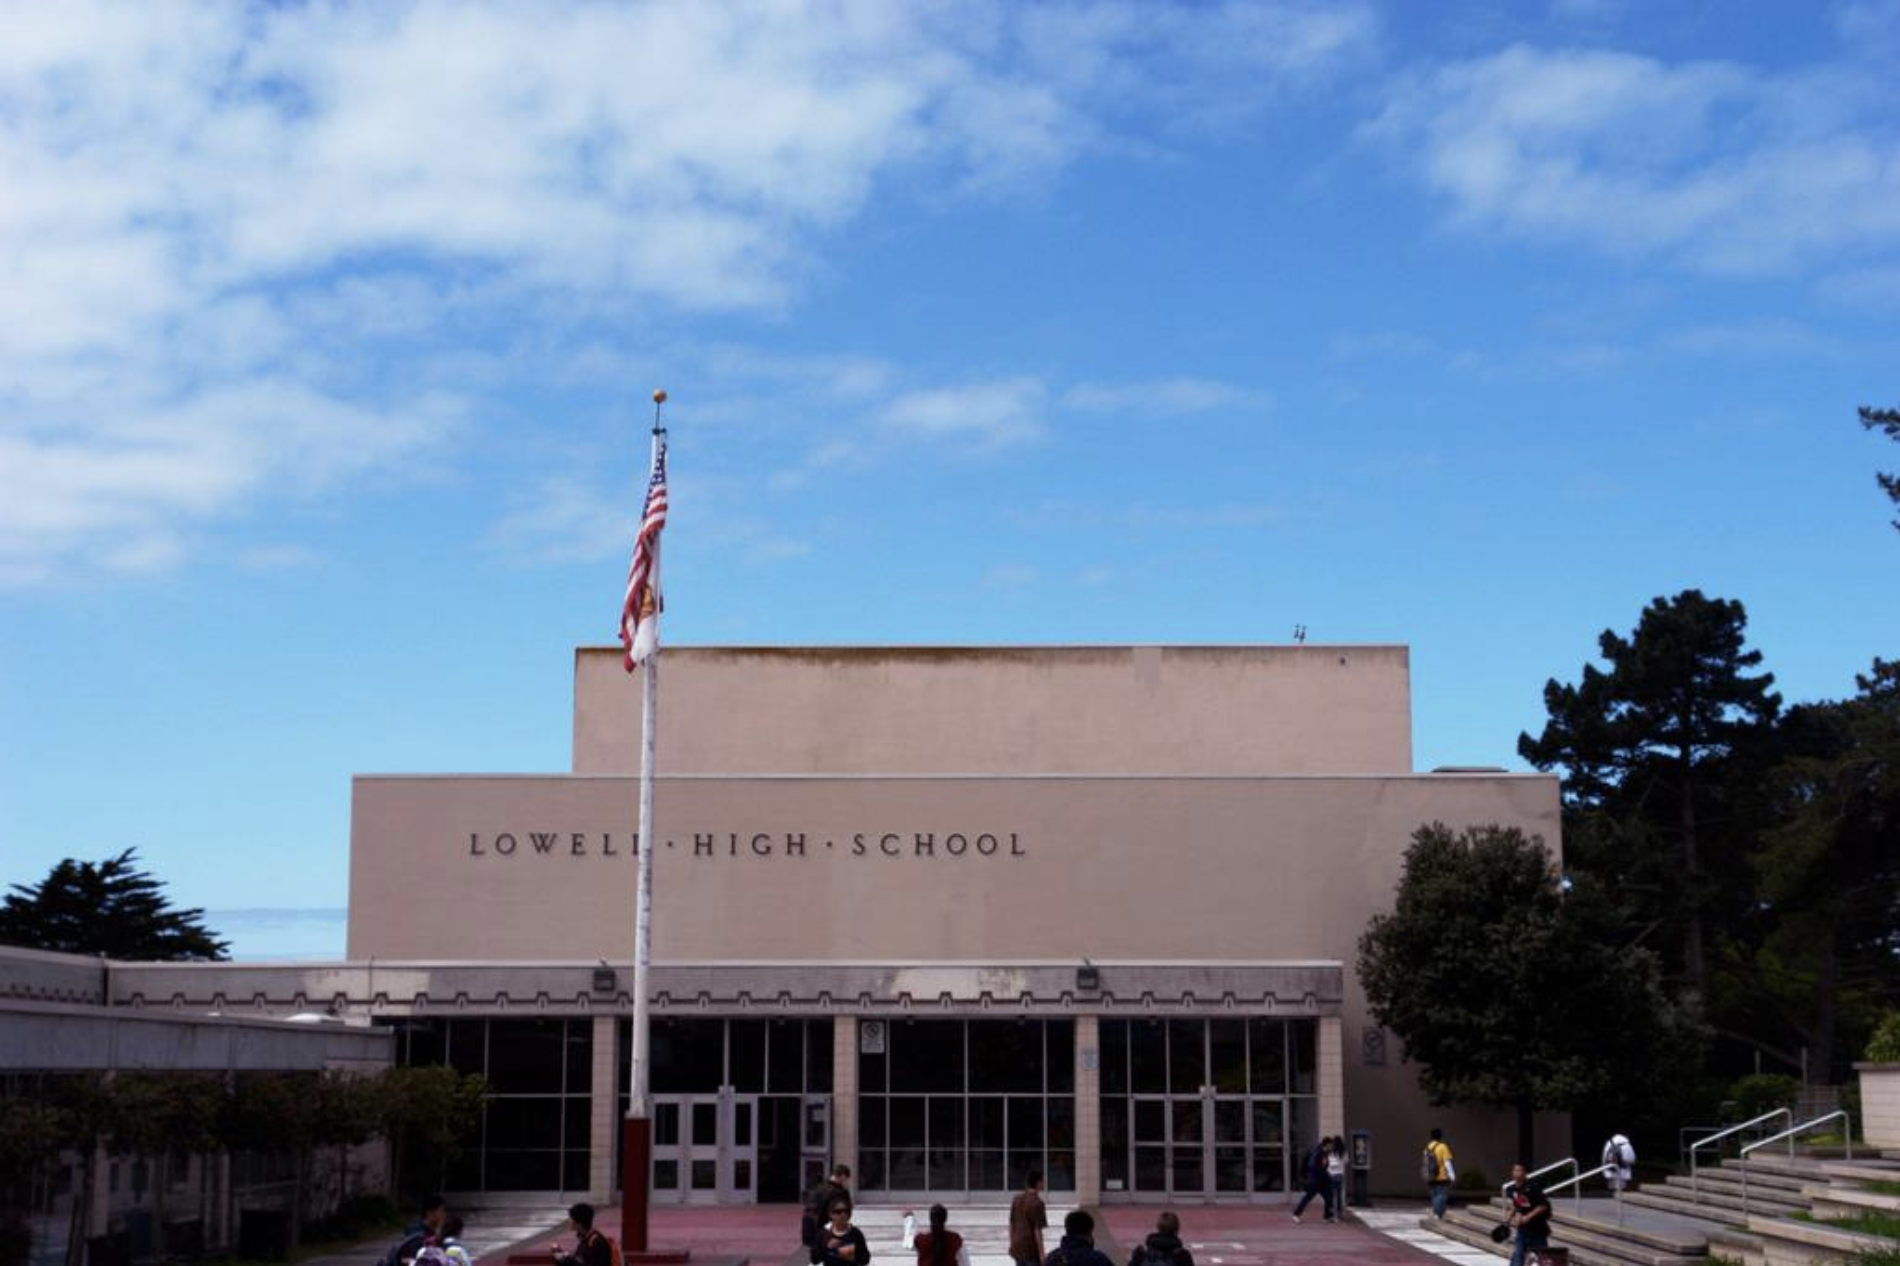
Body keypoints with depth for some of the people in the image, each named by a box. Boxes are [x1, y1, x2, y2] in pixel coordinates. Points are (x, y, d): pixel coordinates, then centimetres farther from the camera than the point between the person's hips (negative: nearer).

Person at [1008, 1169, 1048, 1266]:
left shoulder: (1017, 1199, 7)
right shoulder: (1037, 1203, -15)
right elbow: (1037, 1230, -16)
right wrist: (1041, 1255, -13)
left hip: (1017, 1248, 7)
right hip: (1031, 1250, -7)